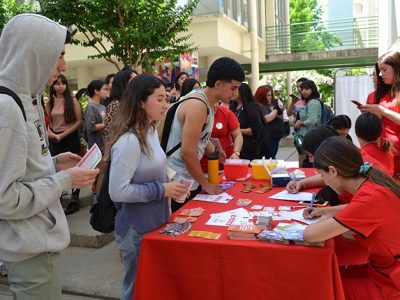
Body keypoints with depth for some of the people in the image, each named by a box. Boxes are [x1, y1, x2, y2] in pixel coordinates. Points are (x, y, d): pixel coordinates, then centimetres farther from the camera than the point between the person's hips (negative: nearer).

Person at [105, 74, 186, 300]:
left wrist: (169, 187, 0)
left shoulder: (151, 131, 4)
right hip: (137, 230, -9)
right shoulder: (129, 141, -24)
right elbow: (117, 191, -26)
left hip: (156, 222, 9)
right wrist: (161, 190, -22)